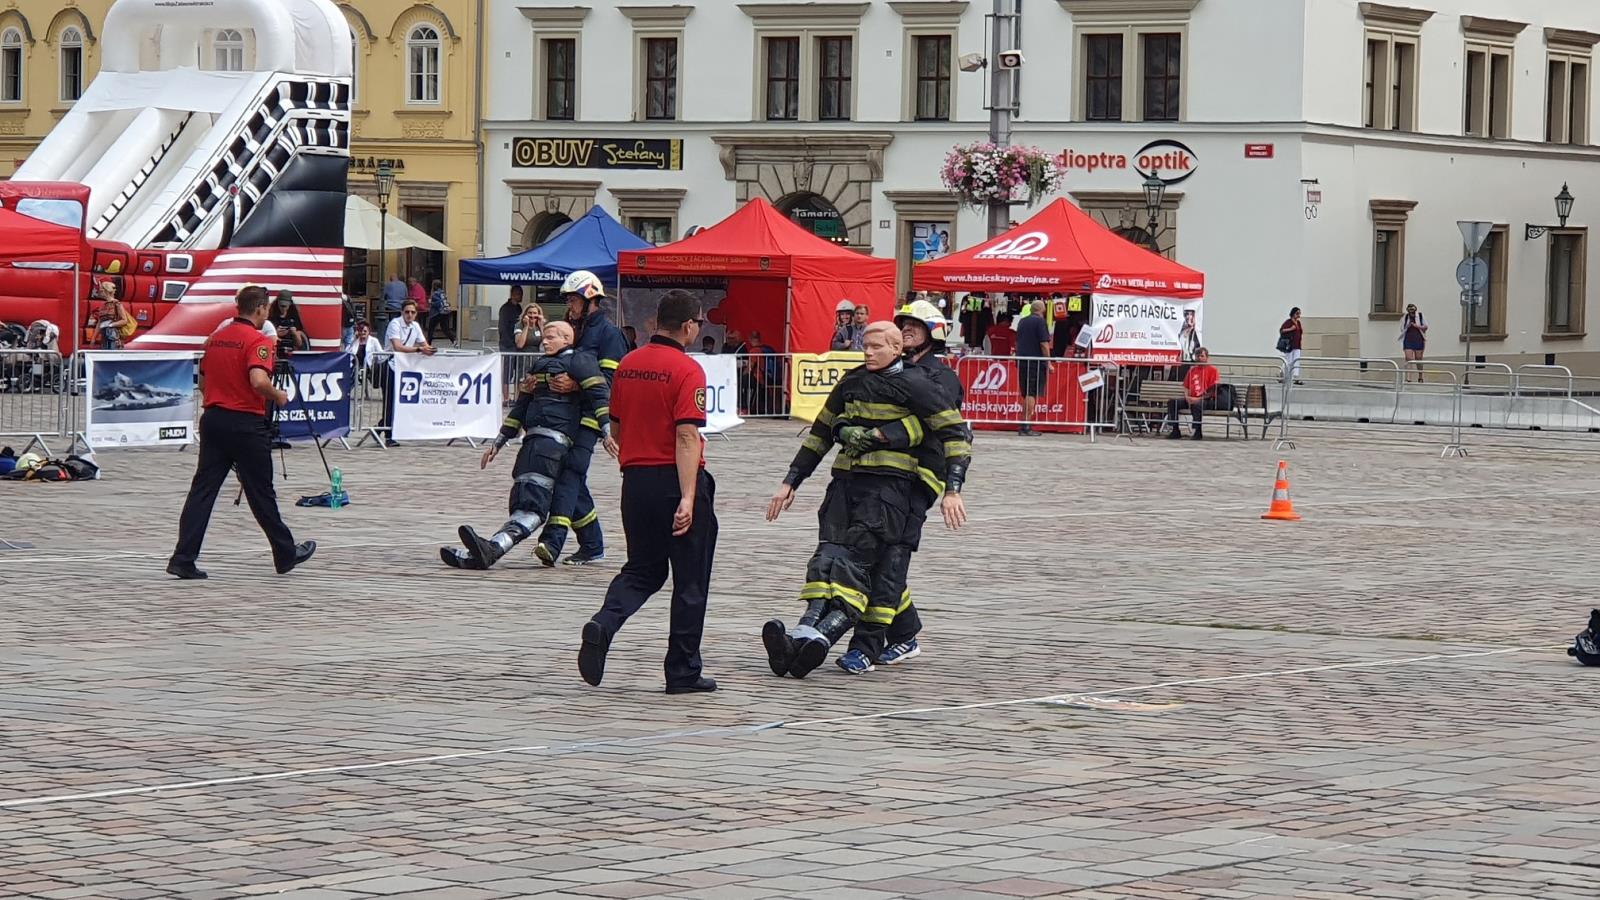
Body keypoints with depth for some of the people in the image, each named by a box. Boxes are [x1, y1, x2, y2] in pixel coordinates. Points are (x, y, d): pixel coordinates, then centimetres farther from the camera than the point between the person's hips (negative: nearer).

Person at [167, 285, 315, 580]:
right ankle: (286, 554, 21)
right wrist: (278, 396, -9)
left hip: (212, 419, 6)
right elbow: (258, 380, -27)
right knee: (261, 493, 6)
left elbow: (202, 383, 18)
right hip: (246, 423, -6)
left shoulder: (216, 338, 11)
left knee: (202, 490, 1)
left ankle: (183, 559, -7)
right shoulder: (258, 340, -12)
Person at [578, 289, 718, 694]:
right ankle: (683, 672, 12)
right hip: (676, 481, -6)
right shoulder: (687, 370, -14)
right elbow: (687, 437, -21)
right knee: (690, 580, 7)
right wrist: (687, 499, -25)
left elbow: (616, 428, 15)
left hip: (635, 479, 6)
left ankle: (603, 625, -10)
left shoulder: (628, 364, 7)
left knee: (642, 569, 18)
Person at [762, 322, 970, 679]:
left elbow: (955, 432, 1)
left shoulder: (914, 385, 1)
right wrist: (790, 482, 23)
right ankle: (805, 633, -31)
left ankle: (818, 637, -35)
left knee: (857, 562, -17)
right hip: (846, 481, 5)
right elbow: (820, 434, 27)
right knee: (830, 555, -14)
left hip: (889, 486, -5)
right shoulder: (851, 383, 18)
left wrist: (953, 490, -8)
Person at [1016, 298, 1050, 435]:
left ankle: (1024, 425, 12)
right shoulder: (1040, 321, -7)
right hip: (1036, 362, -7)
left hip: (1022, 361, 7)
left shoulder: (1022, 321, 15)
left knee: (1026, 394, 12)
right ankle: (1027, 425, -13)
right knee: (1032, 394, -8)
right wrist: (1048, 362, -9)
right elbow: (1044, 344, -12)